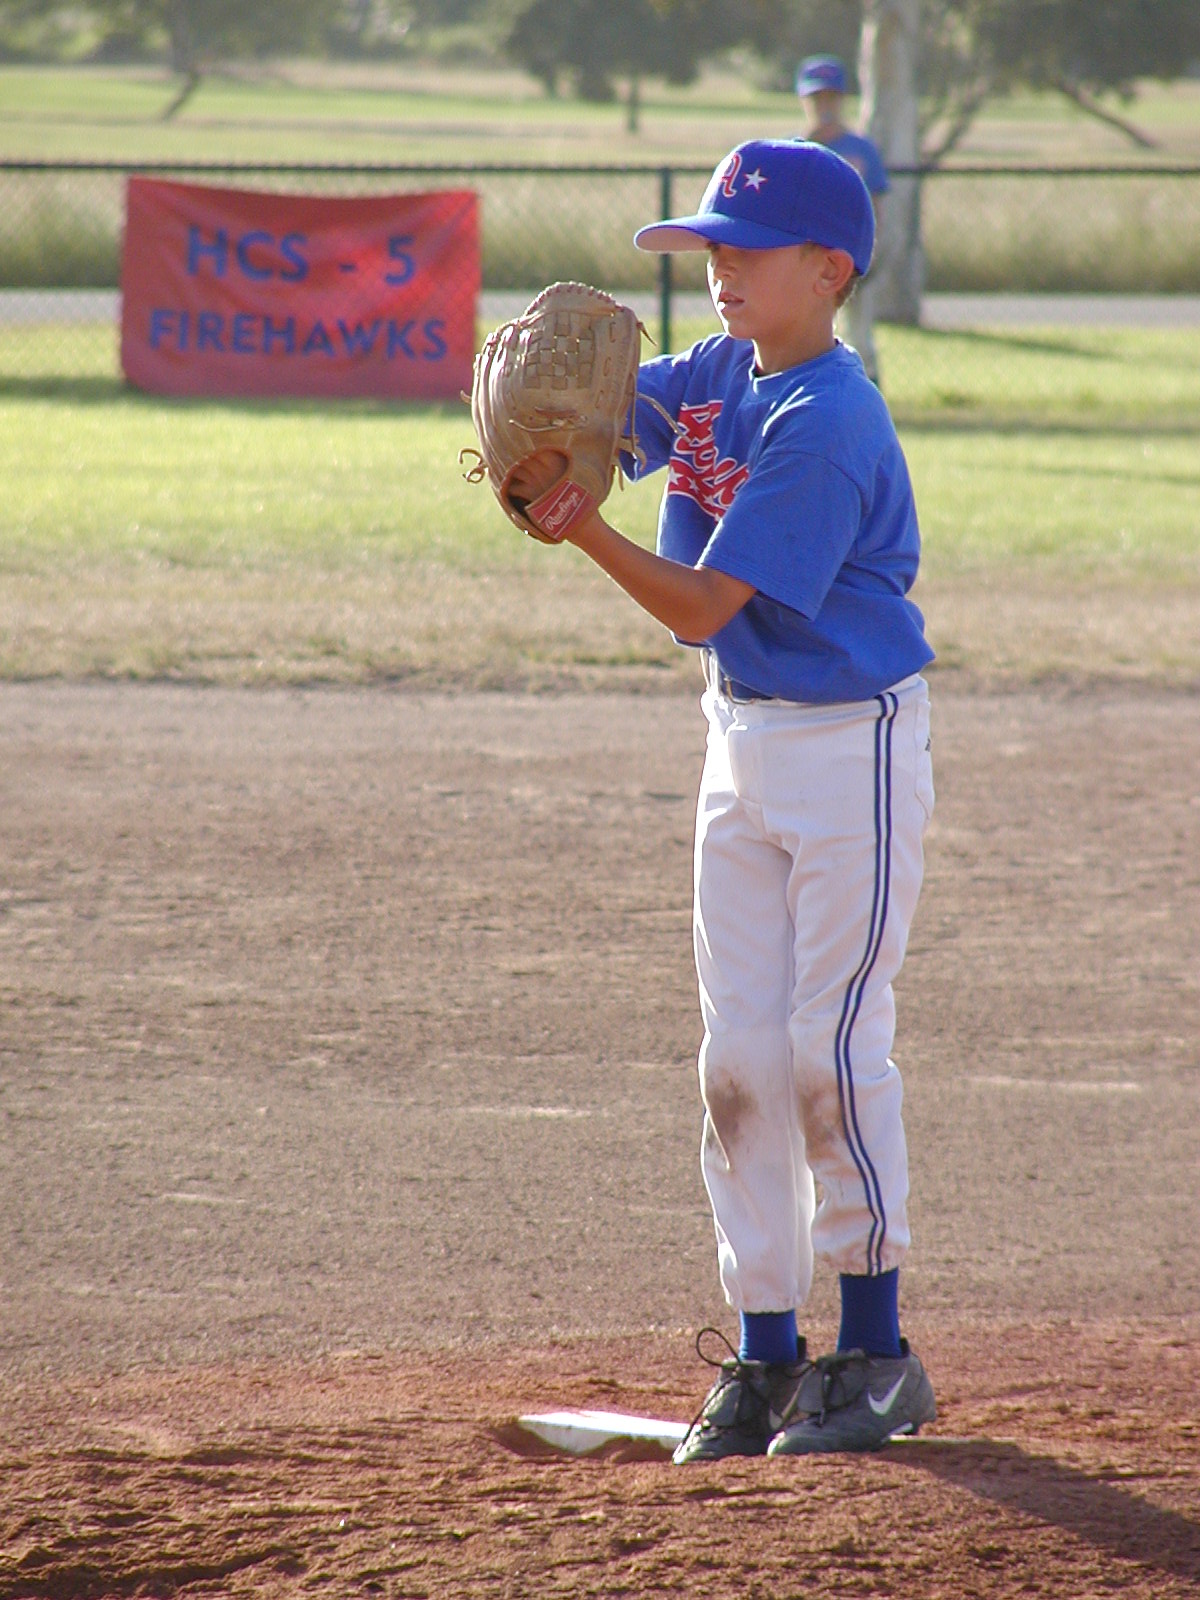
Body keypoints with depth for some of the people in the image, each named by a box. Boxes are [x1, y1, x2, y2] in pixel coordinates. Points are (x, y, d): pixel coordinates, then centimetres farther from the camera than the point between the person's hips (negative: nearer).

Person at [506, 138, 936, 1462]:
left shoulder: (828, 426, -21)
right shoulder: (716, 376, 5)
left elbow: (700, 606, -23)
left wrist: (573, 519, -30)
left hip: (853, 750, -8)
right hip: (742, 744, 8)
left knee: (832, 1047, -7)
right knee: (738, 1054, 6)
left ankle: (876, 1354, 5)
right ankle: (763, 1357, 12)